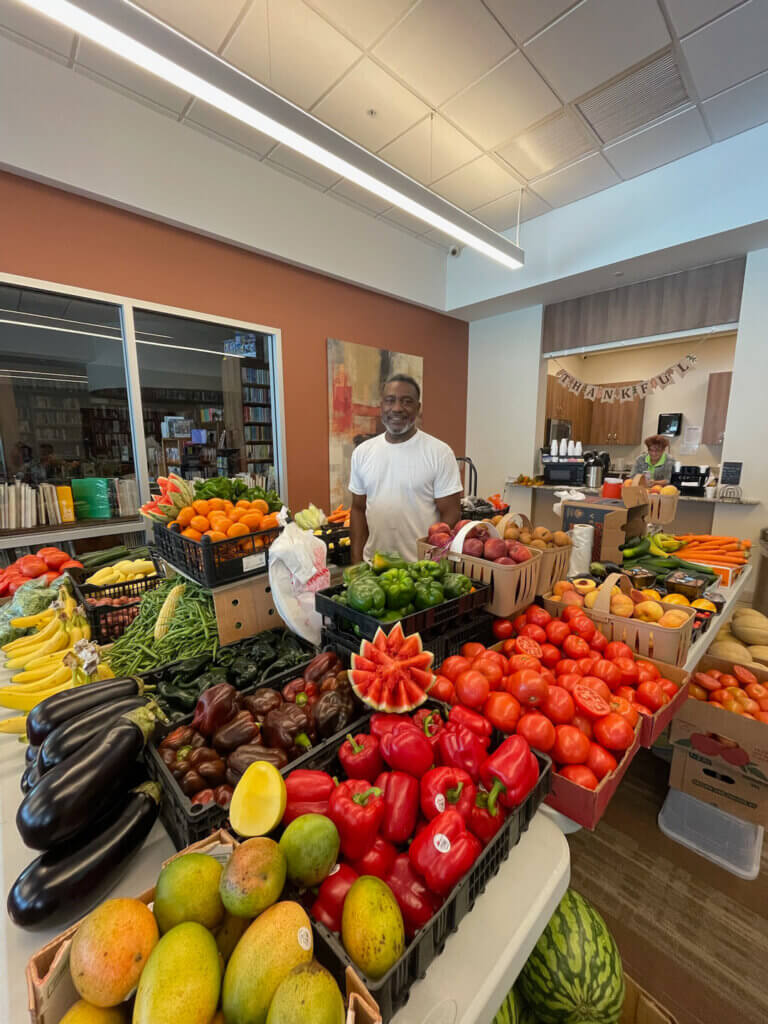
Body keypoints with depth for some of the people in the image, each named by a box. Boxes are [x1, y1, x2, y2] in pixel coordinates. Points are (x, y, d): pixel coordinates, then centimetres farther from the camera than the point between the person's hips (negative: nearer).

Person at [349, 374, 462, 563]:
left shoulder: (440, 452, -10)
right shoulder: (362, 452, 3)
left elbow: (450, 514, -9)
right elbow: (358, 509, 7)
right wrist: (356, 561, 2)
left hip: (422, 565, -3)